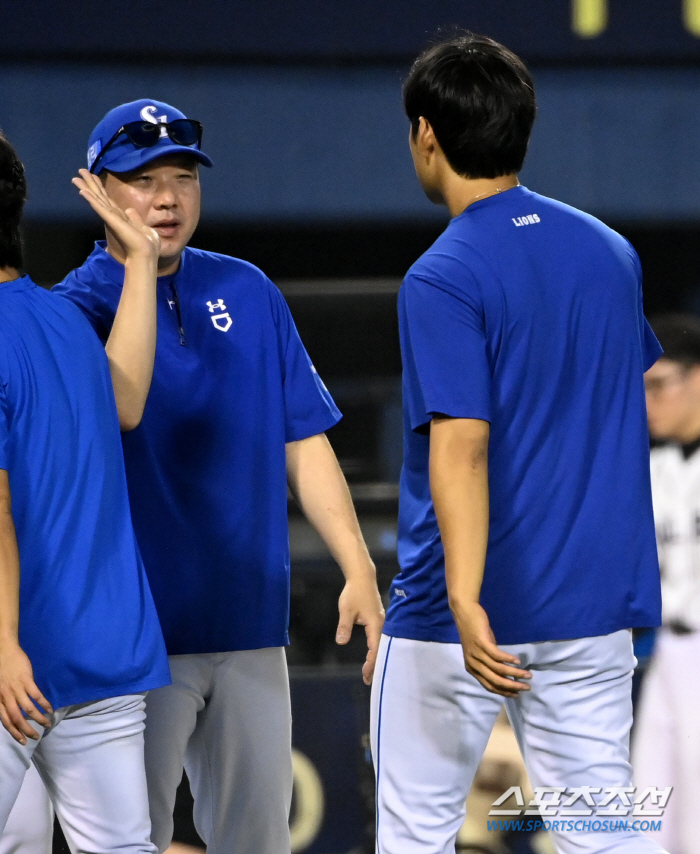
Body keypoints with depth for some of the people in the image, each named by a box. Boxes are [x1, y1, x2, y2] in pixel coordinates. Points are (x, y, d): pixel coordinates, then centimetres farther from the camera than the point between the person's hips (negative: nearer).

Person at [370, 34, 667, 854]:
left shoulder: (444, 279, -14)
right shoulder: (611, 253, 8)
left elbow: (461, 447, -25)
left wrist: (466, 605, -34)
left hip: (472, 616, -6)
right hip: (590, 601, 6)